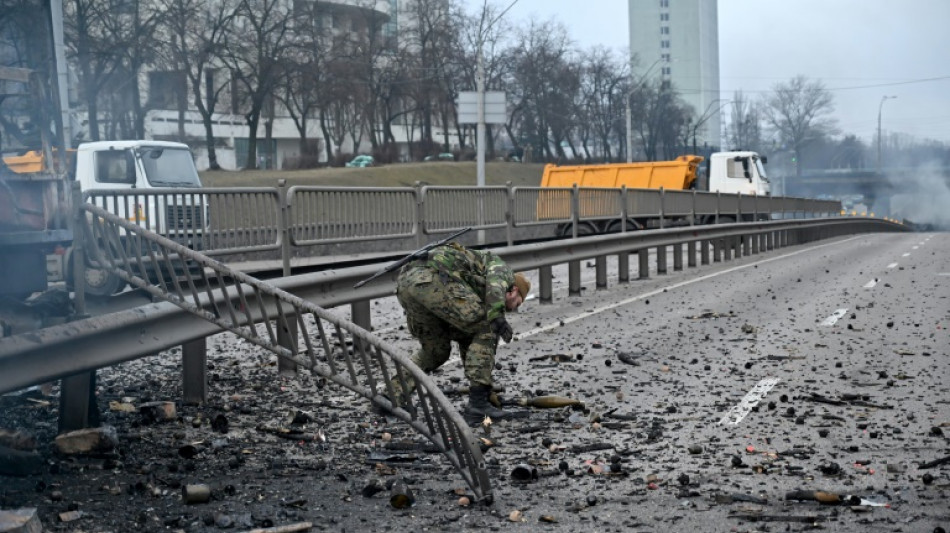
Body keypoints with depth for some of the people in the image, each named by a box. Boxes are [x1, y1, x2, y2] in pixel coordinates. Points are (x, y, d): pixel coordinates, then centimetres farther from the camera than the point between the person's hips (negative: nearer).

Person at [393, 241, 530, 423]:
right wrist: (498, 317, -18)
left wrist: (489, 390, 46)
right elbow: (495, 281, -4)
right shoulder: (501, 267, 23)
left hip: (405, 282, 9)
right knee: (486, 330, 4)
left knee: (436, 351, 26)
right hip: (435, 277, -9)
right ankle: (477, 403, -1)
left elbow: (468, 344, 43)